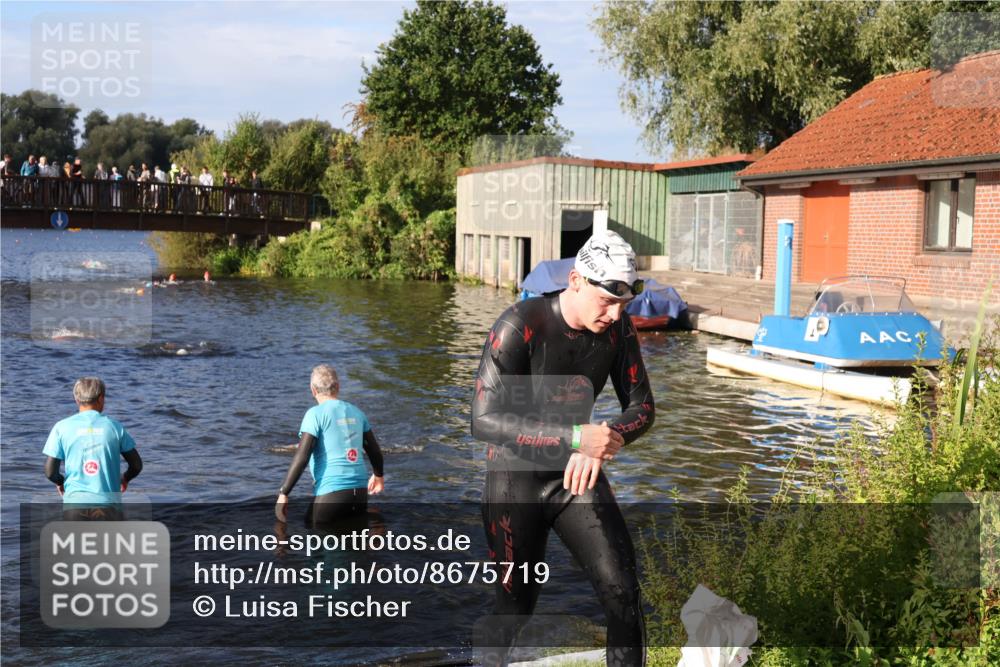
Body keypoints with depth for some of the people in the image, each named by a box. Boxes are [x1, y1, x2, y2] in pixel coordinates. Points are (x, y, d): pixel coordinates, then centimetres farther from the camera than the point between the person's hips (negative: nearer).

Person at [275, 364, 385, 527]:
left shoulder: (315, 414, -6)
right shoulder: (356, 412, 11)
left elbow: (301, 457, -13)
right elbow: (374, 450, 20)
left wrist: (283, 493, -8)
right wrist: (378, 475, 40)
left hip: (332, 493, -6)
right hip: (360, 491, 6)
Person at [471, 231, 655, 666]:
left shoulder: (617, 328, -7)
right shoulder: (521, 325, -23)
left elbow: (641, 406, -1)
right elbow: (484, 420, -26)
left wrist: (607, 441, -24)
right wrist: (575, 437, -34)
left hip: (576, 473, 4)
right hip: (515, 477, -4)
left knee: (622, 589, -6)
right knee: (517, 603, 4)